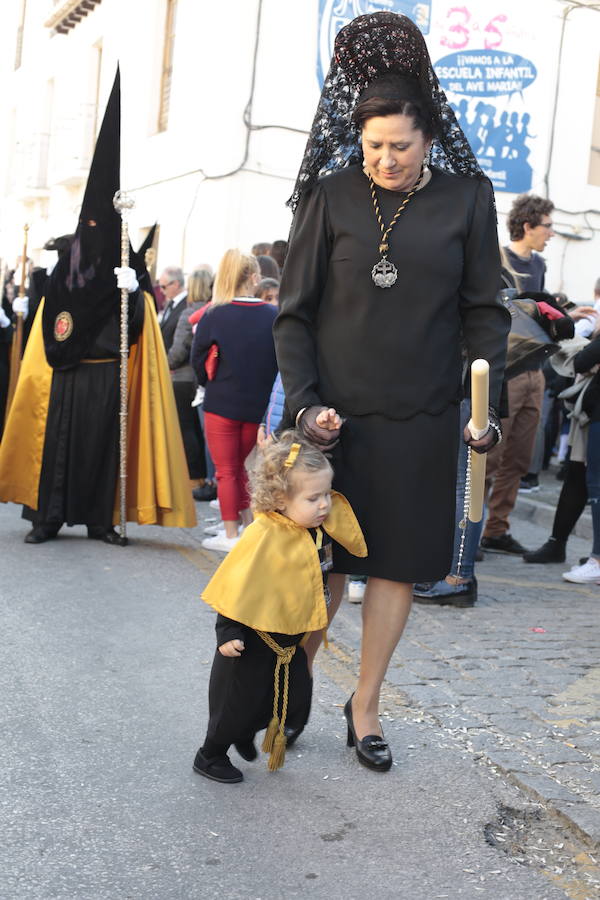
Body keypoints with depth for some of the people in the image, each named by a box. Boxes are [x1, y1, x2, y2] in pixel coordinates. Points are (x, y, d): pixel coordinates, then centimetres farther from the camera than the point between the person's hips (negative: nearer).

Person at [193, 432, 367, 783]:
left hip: (291, 640, 7)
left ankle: (245, 733, 42)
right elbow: (237, 587, -23)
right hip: (253, 643, -7)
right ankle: (211, 755, 31)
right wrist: (229, 633, -23)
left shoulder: (320, 529, -6)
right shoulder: (263, 537, -27)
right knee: (237, 704, 7)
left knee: (295, 705, 16)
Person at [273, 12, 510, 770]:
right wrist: (302, 401, -11)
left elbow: (484, 310, 4)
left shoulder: (466, 197, 2)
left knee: (396, 564, 8)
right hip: (336, 414, -1)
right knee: (325, 560, 5)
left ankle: (364, 707, 23)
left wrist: (488, 401, -6)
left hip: (422, 421, 1)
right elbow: (294, 313, 1)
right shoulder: (332, 198, -1)